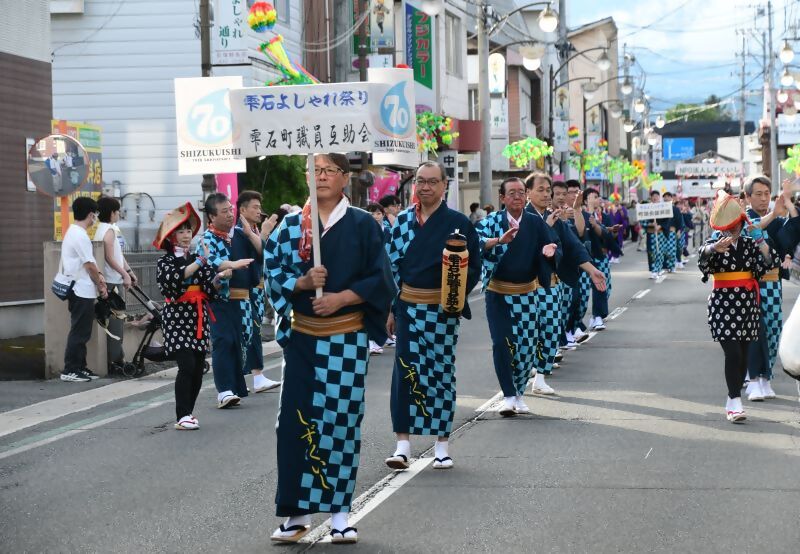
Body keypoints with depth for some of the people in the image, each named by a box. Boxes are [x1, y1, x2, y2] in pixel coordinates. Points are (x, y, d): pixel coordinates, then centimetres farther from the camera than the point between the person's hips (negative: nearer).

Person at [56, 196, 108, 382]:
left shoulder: (73, 232, 14)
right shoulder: (80, 236, -18)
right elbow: (89, 265, -17)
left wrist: (98, 276, 3)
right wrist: (101, 285, -6)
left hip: (77, 290, 10)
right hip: (83, 291, -10)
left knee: (81, 331, 14)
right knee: (79, 332, -6)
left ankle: (79, 367, 18)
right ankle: (70, 370, -5)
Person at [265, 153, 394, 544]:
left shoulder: (363, 225, 1)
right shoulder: (292, 226, 6)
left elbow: (379, 280, -2)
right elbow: (275, 274, 3)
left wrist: (342, 297, -15)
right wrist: (303, 282, -15)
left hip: (347, 336, -2)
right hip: (302, 336, 2)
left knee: (342, 420, 1)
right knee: (296, 420, -1)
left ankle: (339, 512, 9)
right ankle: (298, 511, 7)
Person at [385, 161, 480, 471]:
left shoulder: (458, 223, -1)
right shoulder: (403, 221, 6)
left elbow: (473, 268, 1)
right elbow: (392, 265, 8)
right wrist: (390, 308, 5)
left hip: (442, 309, -2)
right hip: (408, 306, 2)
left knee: (442, 372, 4)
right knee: (405, 371, -3)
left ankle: (442, 445, 13)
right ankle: (403, 443, 0)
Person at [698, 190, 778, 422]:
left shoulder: (749, 244, 7)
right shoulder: (714, 244, -3)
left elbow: (770, 262, -4)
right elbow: (703, 255, -26)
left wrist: (760, 240, -15)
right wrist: (715, 248, -47)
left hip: (747, 302, 4)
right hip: (723, 303, -4)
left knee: (743, 354, 7)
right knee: (733, 353, -15)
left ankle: (733, 402, 17)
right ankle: (735, 401, -14)